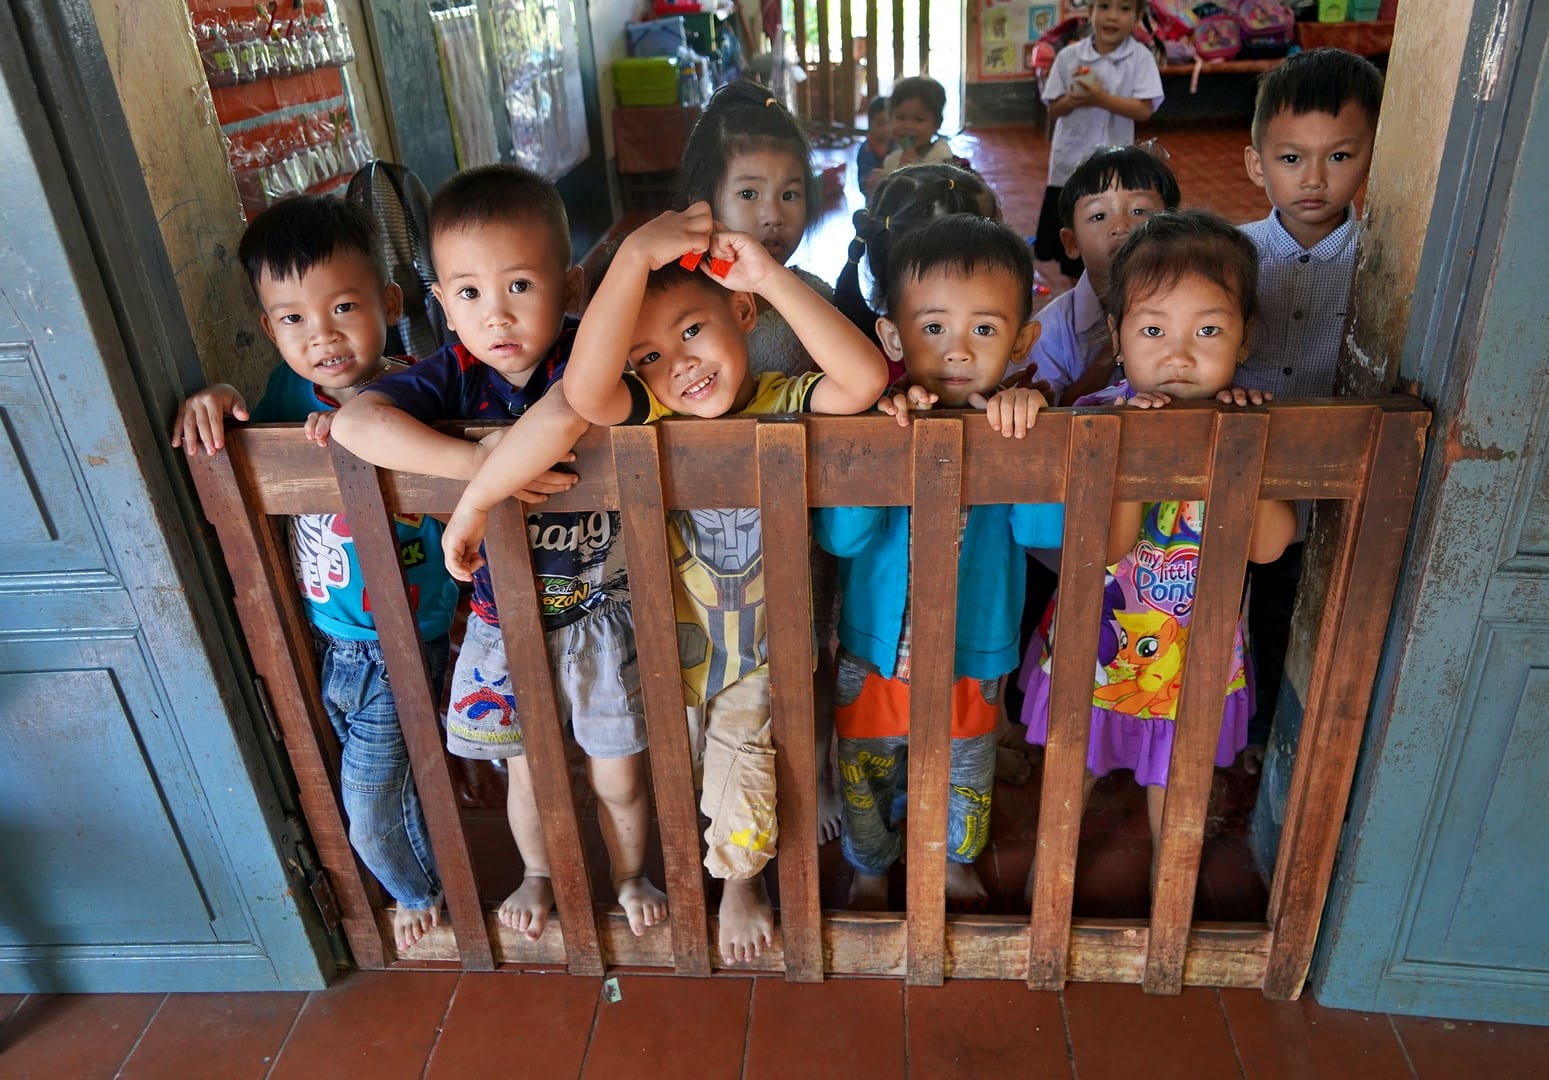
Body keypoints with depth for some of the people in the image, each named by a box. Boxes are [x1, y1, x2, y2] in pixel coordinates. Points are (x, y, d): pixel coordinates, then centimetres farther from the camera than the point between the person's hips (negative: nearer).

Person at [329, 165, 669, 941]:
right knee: (526, 769, 21)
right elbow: (355, 421, -29)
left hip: (600, 614, -1)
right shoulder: (451, 375, -13)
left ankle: (630, 877, 46)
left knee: (619, 778, 14)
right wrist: (478, 464, -39)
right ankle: (538, 875, 51)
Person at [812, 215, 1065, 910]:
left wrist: (1025, 434, -41)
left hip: (973, 654, 1)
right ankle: (869, 869, 54)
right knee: (867, 780, 23)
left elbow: (1046, 529, -30)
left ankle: (955, 861, 59)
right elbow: (839, 535, -30)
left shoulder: (1019, 428, -15)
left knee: (964, 779, 27)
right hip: (875, 652, -1)